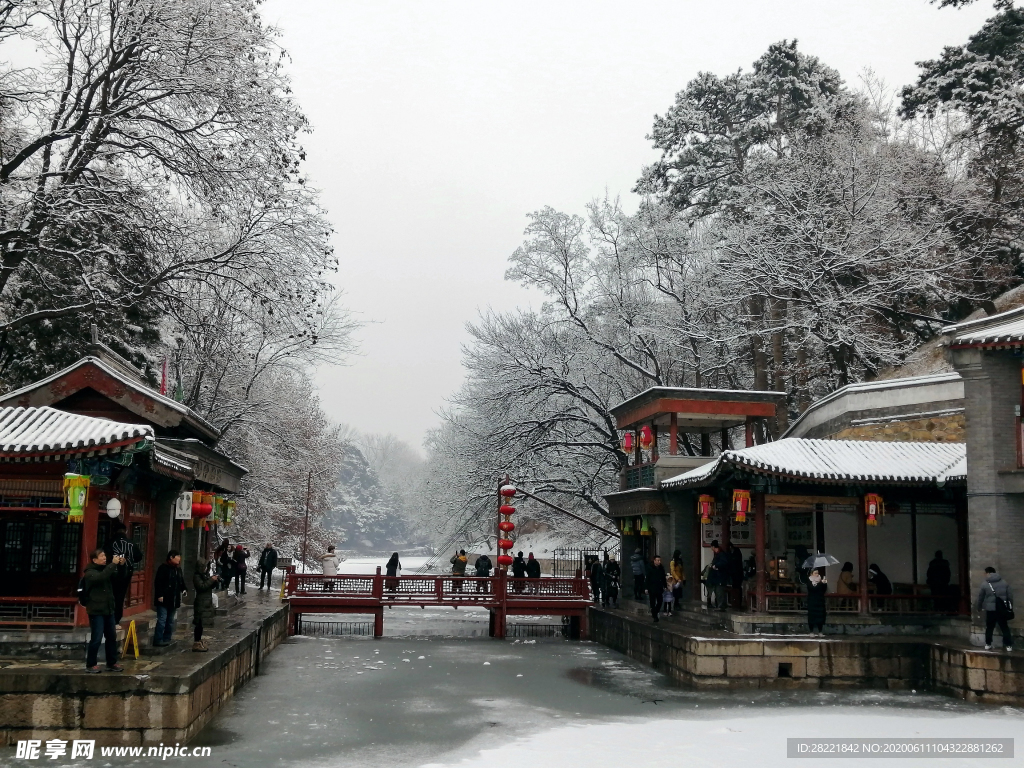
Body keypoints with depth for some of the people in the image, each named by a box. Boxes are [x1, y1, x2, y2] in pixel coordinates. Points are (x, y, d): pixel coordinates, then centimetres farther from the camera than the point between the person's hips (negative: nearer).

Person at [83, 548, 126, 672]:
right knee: (97, 638, -7)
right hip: (96, 611, -7)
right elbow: (101, 577, -30)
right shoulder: (90, 572, -9)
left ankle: (112, 663, 20)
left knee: (112, 637, 11)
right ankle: (90, 665, 4)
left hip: (108, 609, 7)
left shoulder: (105, 569, 13)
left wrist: (120, 566, -3)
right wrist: (113, 564, -29)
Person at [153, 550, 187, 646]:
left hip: (174, 599, 8)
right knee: (162, 620, -8)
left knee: (170, 620, 11)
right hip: (164, 599, -8)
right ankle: (158, 640, -4)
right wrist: (159, 595, -20)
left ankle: (167, 639, 18)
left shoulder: (178, 568, 14)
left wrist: (184, 590, 2)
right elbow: (158, 582, -15)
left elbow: (181, 581, 20)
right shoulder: (163, 567, -11)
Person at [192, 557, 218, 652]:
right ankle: (196, 644, -7)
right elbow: (202, 586, -23)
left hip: (205, 603, 9)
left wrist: (215, 581, 4)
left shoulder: (203, 575, 16)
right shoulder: (196, 576, -11)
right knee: (199, 624, -9)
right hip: (201, 603, -9)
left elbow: (209, 586, 21)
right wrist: (211, 580, -19)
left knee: (201, 624, 12)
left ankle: (199, 642, 18)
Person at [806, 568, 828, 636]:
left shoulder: (820, 580, 9)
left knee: (820, 616, 1)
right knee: (812, 616, -4)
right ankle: (811, 632, 3)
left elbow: (824, 590, 1)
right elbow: (813, 588, -21)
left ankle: (820, 632, 7)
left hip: (820, 601, 4)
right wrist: (821, 583, -26)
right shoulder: (809, 580, -3)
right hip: (812, 602, -4)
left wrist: (825, 583, -16)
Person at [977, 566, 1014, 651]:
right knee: (1005, 628, 10)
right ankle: (1008, 645, 7)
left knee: (989, 628, 12)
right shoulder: (1004, 583, 5)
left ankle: (988, 644, 16)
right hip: (1002, 609, 1)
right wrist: (1010, 608, 15)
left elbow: (980, 598, 5)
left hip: (990, 609, -1)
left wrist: (979, 608, 20)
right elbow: (1010, 596, 6)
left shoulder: (984, 585, -2)